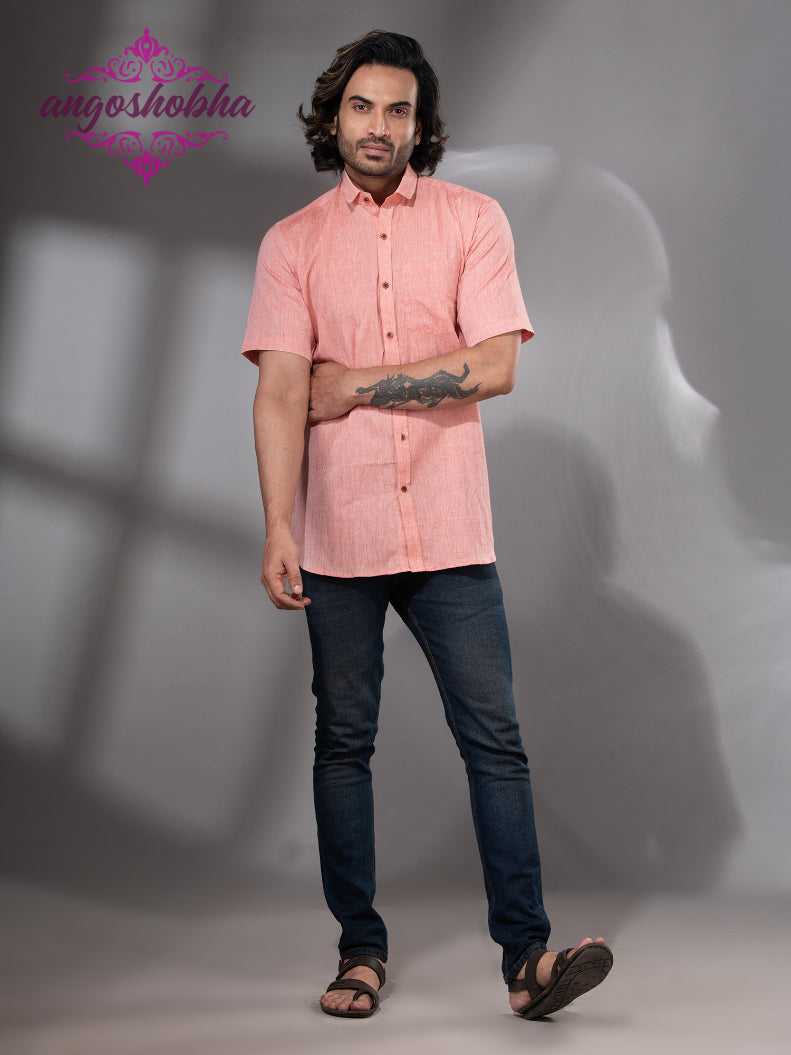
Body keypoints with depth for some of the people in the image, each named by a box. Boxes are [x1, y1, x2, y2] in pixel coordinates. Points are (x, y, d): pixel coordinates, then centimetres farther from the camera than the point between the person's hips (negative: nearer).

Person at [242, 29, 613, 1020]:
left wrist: (356, 386, -7)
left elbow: (495, 366, -7)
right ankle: (360, 949, 19)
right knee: (343, 743, 7)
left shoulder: (474, 221, 5)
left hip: (449, 530, 0)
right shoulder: (292, 242, 6)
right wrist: (278, 530, -13)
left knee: (494, 738, -3)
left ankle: (527, 955, 3)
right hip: (338, 533, 1)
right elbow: (280, 391, -3)